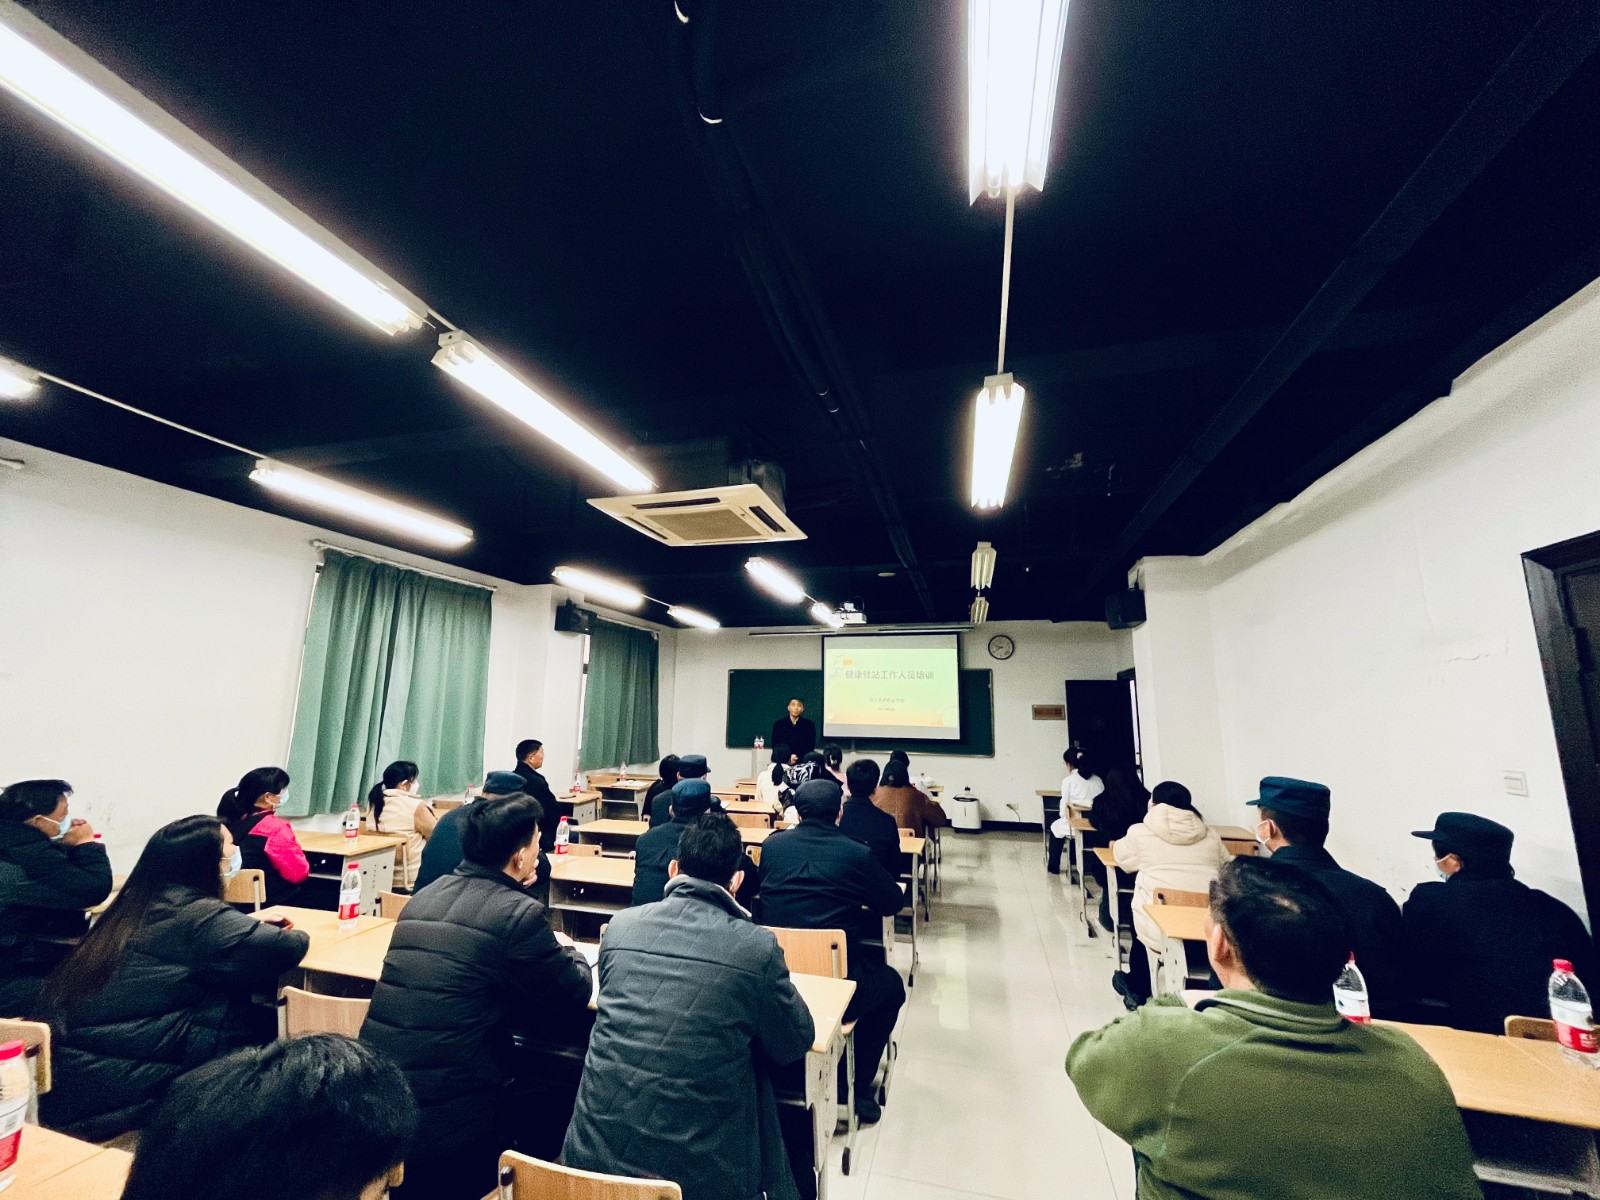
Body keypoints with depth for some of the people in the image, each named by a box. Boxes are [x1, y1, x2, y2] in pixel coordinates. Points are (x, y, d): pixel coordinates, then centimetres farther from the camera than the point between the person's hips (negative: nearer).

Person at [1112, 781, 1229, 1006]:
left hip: (1161, 932, -3)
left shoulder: (1140, 833, 0)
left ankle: (1136, 988, 42)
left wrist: (1114, 844, 38)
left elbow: (1119, 855, 16)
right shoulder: (1210, 835, 9)